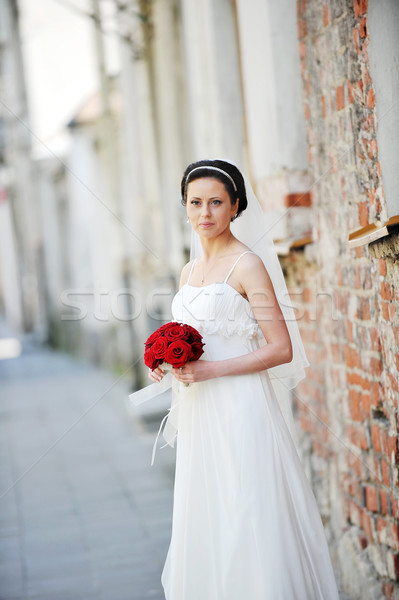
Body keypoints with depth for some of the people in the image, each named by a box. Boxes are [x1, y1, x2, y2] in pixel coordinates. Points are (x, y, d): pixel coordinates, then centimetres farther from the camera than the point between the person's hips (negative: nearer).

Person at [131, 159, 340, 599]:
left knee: (246, 519, -6)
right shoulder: (189, 272, 15)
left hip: (239, 409, -7)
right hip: (199, 414, 7)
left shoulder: (247, 265, -7)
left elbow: (282, 350, -11)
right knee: (203, 525, 8)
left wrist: (209, 370, -18)